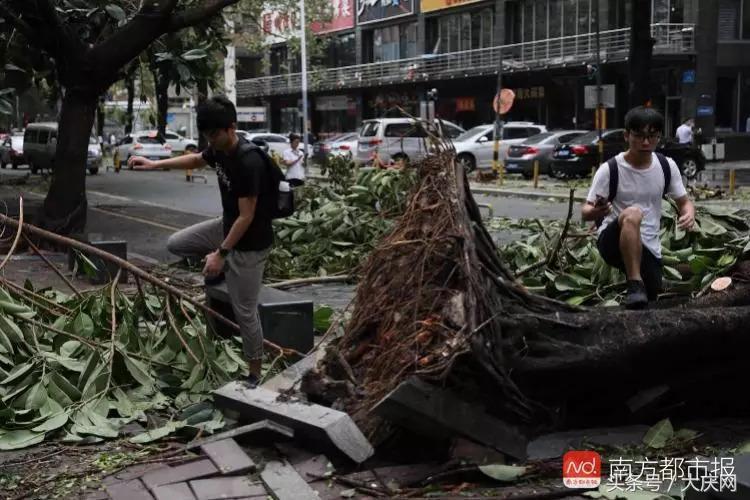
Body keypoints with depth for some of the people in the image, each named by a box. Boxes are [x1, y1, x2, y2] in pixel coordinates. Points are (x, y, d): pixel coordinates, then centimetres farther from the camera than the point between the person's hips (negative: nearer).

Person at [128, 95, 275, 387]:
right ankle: (222, 270, 26)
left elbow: (246, 217, -27)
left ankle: (255, 373, 17)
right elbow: (197, 160, 19)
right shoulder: (219, 148, -5)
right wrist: (155, 164, 12)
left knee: (244, 311, 1)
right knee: (175, 244, 14)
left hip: (249, 243, -8)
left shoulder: (249, 163, -32)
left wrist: (220, 253, -22)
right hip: (226, 225, 9)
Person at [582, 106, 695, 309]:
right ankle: (635, 284, -30)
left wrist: (689, 215, -17)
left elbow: (684, 202, 8)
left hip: (649, 247, 5)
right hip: (613, 241, -4)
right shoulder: (609, 170, -14)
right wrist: (596, 212, -37)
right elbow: (585, 212, -11)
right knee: (632, 214, -35)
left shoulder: (667, 167, -2)